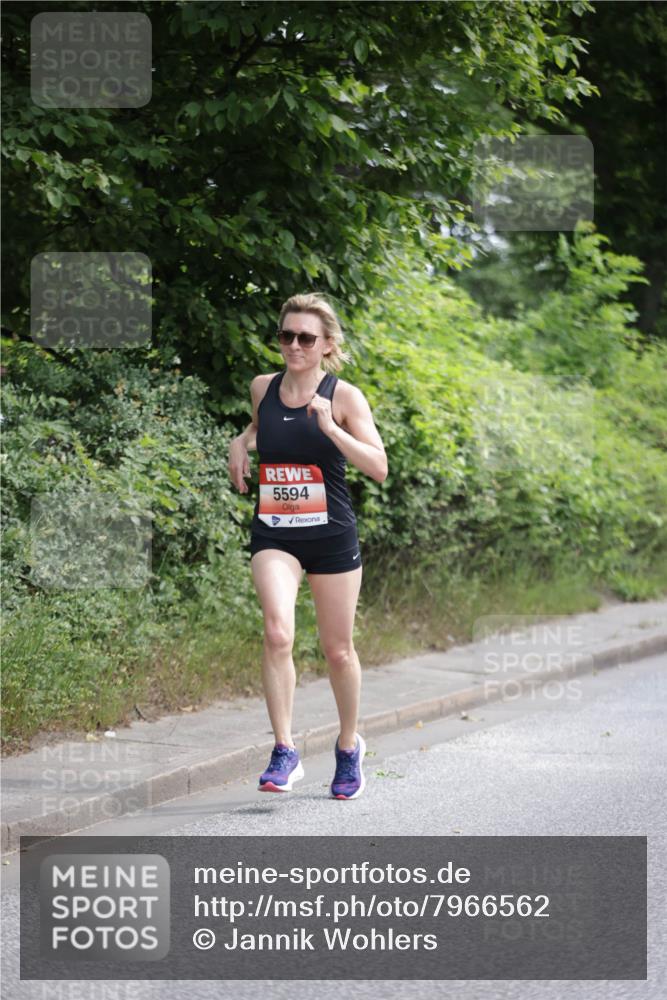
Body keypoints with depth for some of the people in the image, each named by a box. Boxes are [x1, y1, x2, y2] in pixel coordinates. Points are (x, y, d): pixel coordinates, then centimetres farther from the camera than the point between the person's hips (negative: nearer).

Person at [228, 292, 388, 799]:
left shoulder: (344, 396, -6)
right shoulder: (263, 388, 4)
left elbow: (378, 467, -13)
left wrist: (331, 428, -24)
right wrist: (242, 441, 8)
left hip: (332, 534, -2)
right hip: (273, 533, 2)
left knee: (338, 649, 9)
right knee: (277, 633, -21)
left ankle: (349, 744, 33)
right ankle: (285, 753, -16)